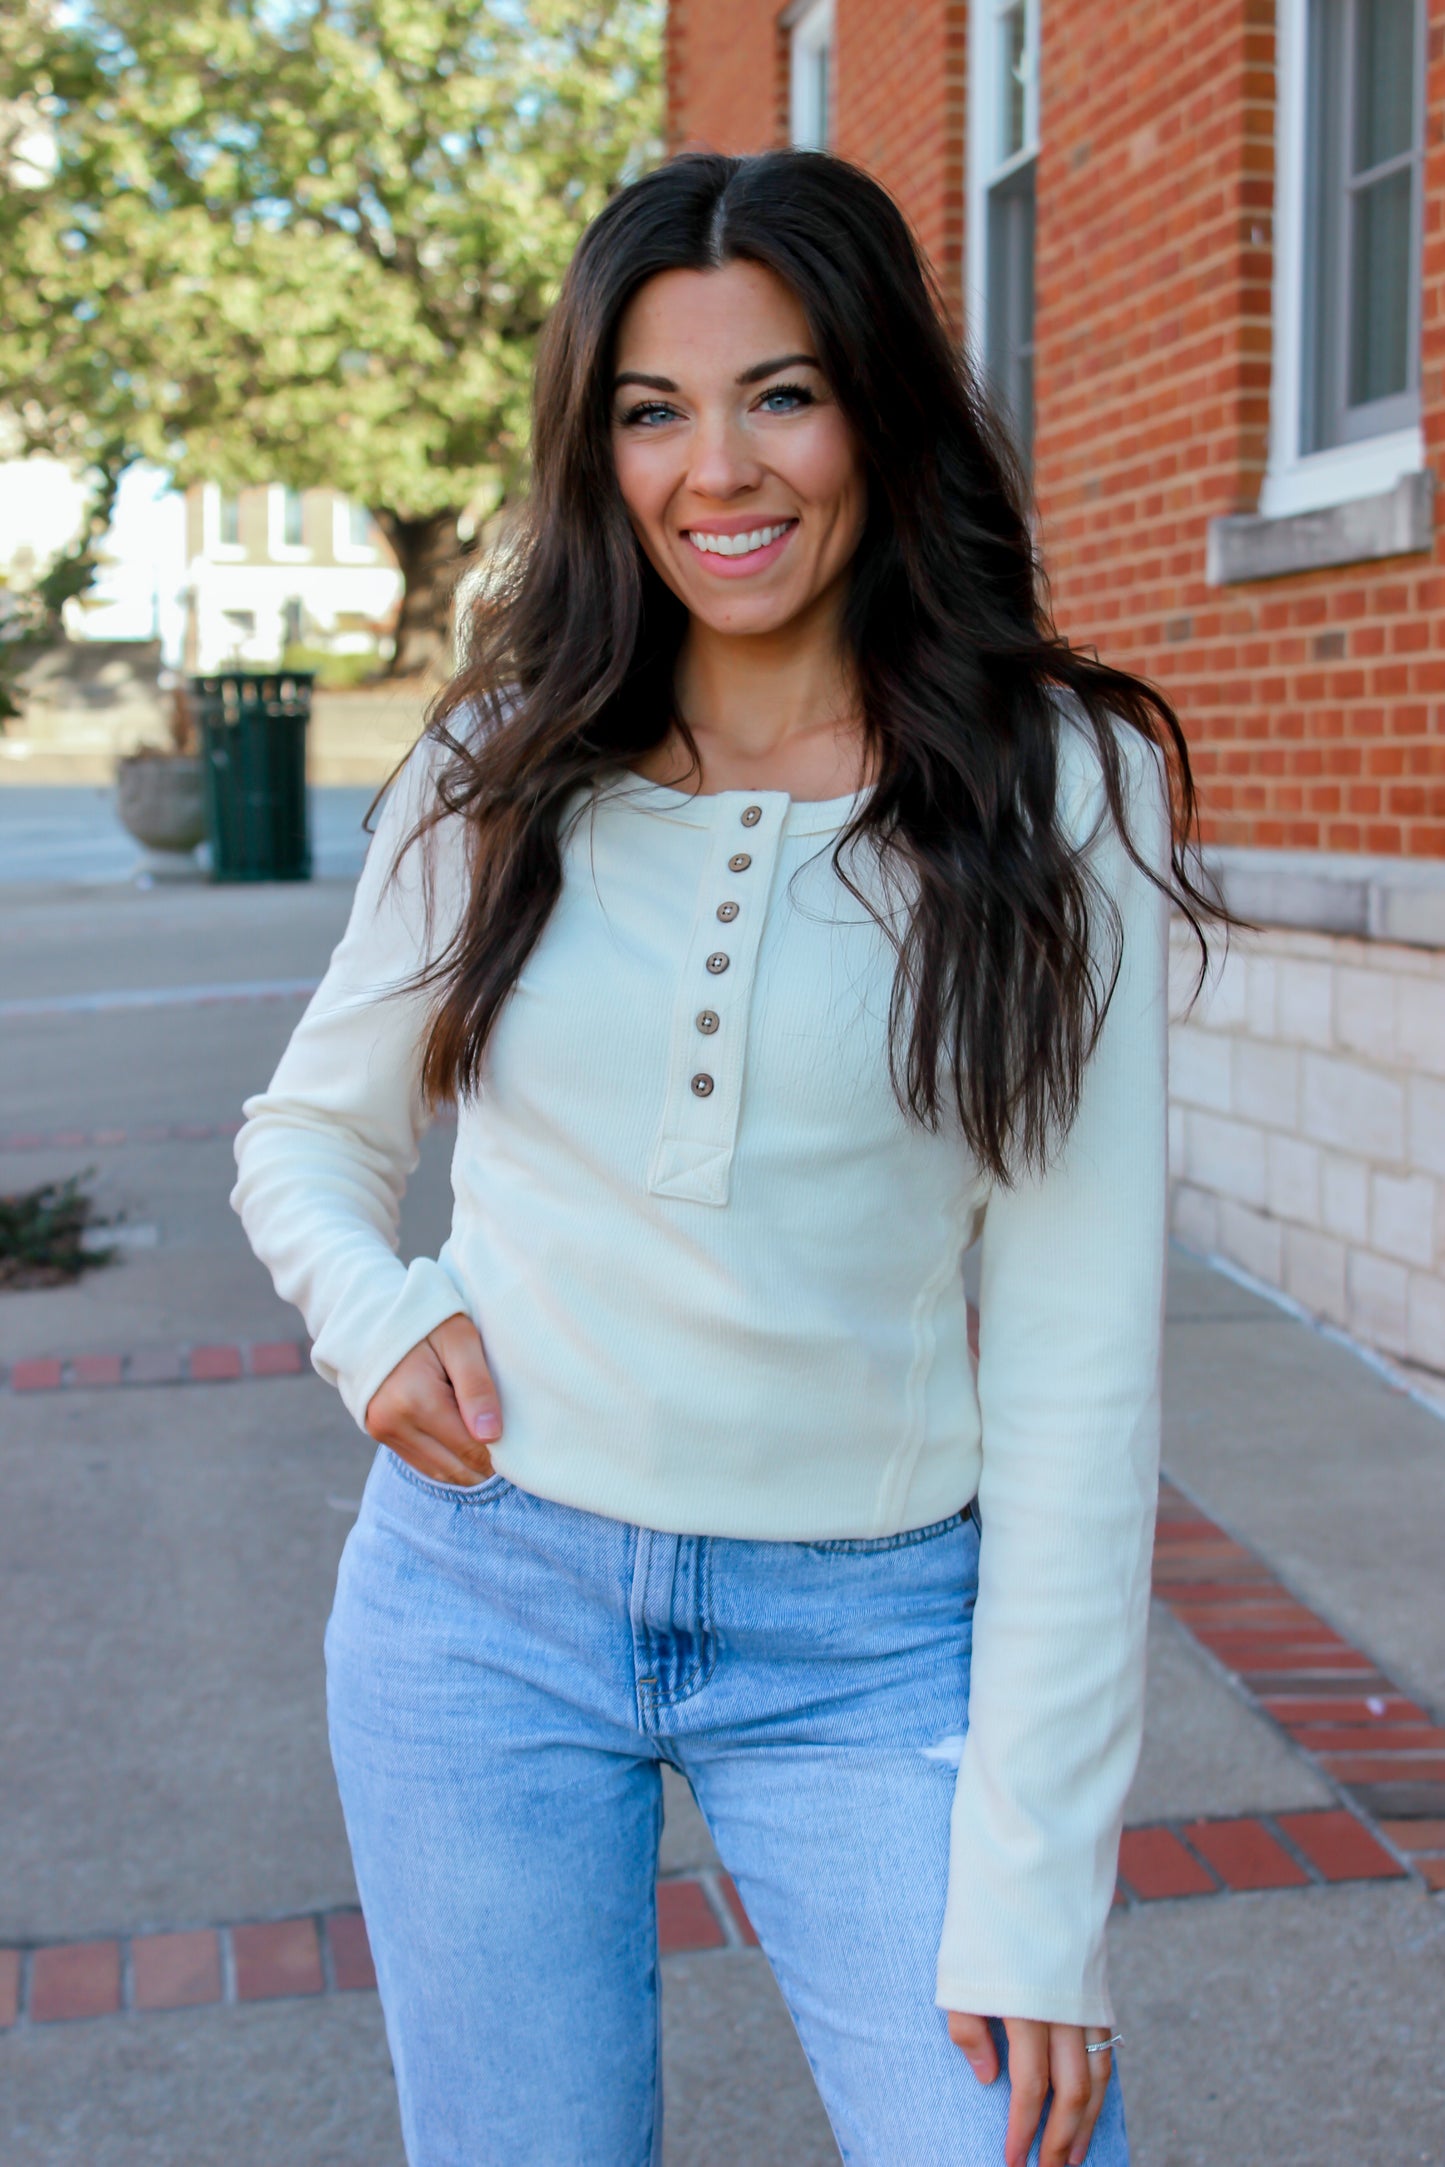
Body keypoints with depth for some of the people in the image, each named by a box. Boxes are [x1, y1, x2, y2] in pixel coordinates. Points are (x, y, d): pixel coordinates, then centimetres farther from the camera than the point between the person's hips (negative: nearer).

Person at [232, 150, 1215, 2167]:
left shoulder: (1059, 793, -6)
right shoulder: (503, 768, 1)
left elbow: (1076, 1356, -9)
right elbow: (307, 1134, 15)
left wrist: (1034, 1892, -12)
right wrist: (373, 1314, -9)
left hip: (870, 1640, -1)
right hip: (482, 1597, 2)